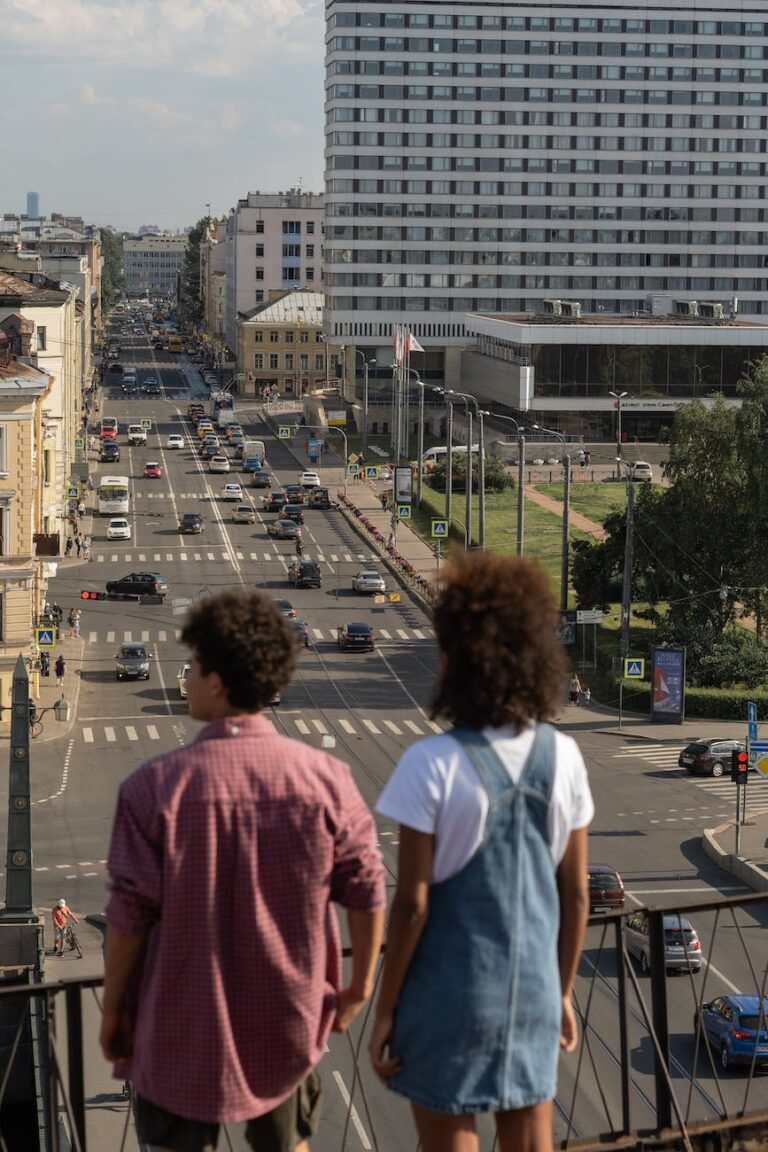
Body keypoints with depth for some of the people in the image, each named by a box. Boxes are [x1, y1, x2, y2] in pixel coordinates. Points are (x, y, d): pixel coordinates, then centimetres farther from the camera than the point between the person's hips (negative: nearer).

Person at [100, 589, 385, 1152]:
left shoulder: (155, 788, -18)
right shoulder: (326, 781, -13)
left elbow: (130, 914, -13)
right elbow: (367, 894, -7)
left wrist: (114, 1006, 2)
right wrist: (360, 985, 10)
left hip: (187, 1026, -2)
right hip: (287, 1021, 2)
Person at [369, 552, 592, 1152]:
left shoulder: (432, 764, -19)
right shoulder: (564, 756, -5)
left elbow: (412, 904, -16)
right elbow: (576, 893, 1)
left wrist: (385, 1008, -6)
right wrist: (563, 992, 14)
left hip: (448, 993, -4)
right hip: (531, 989, 4)